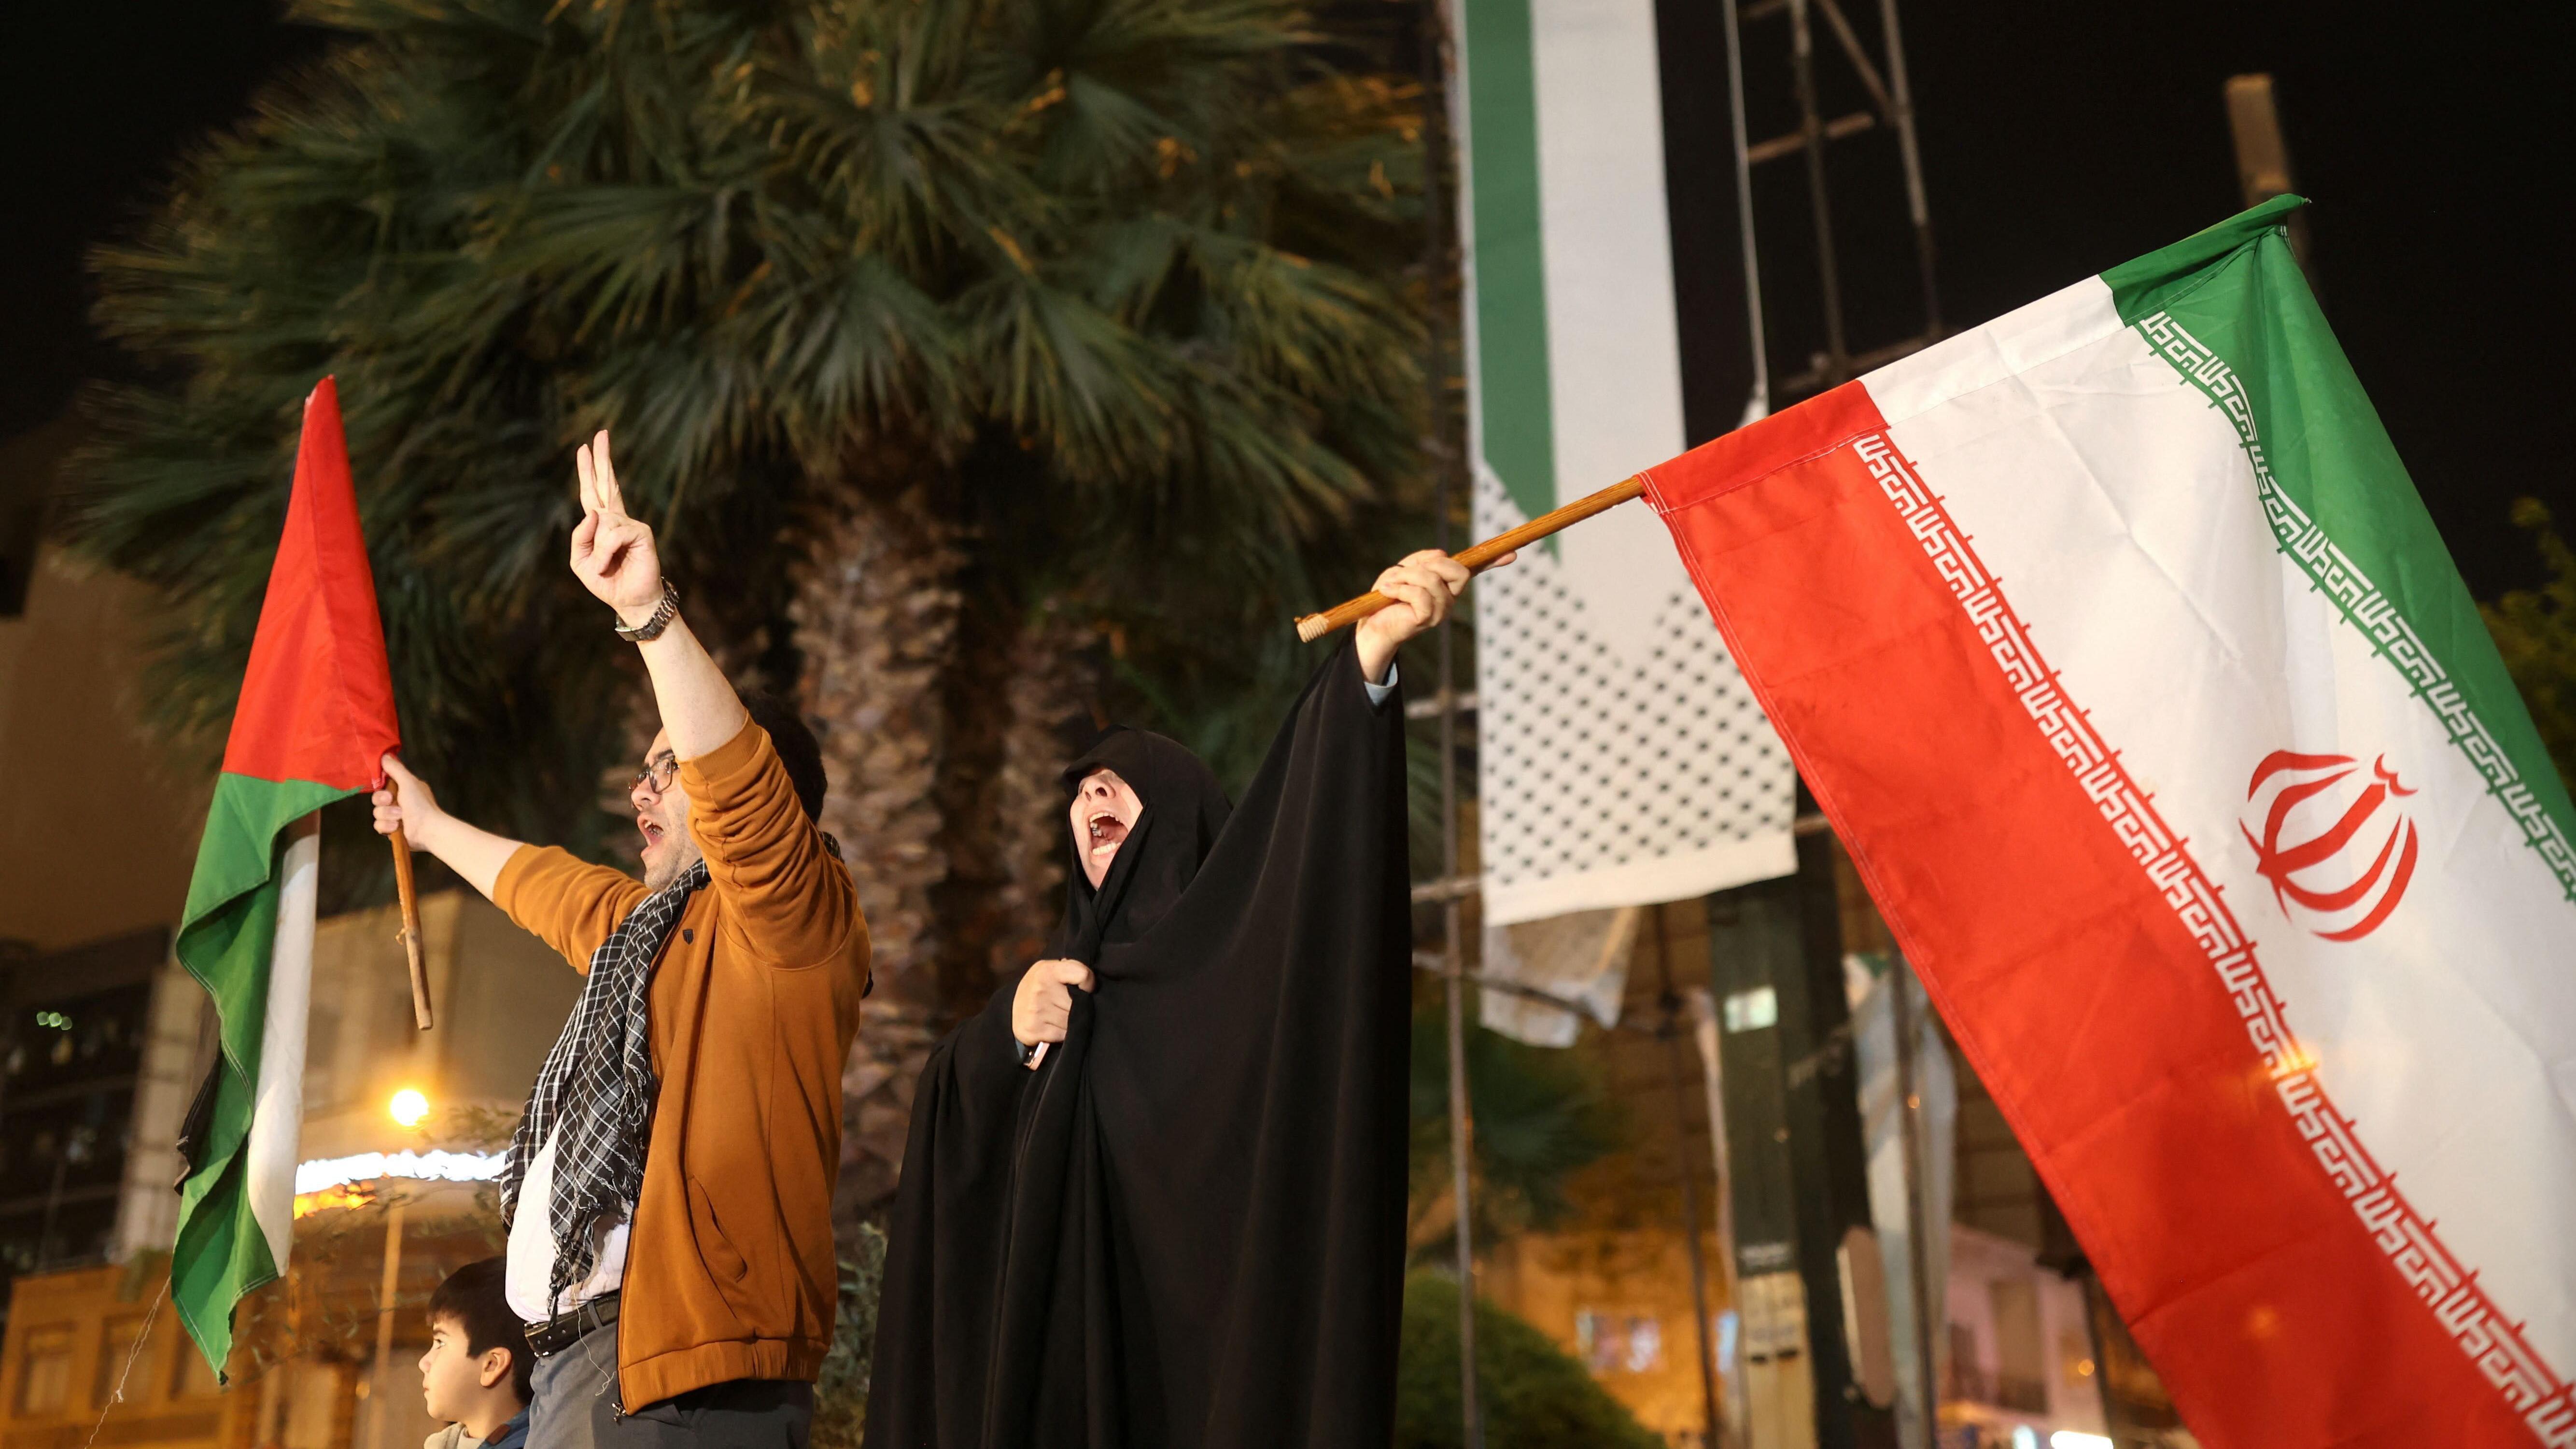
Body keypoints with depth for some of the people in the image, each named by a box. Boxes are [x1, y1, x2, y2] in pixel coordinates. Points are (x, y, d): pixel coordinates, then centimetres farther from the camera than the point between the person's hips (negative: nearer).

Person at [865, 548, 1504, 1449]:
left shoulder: (1234, 934, 7)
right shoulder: (1057, 977, 24)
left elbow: (1305, 819, -14)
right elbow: (947, 1119, 13)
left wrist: (1369, 657, -30)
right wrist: (1007, 1027, -8)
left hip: (1200, 1313, -5)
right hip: (1050, 1326, 5)